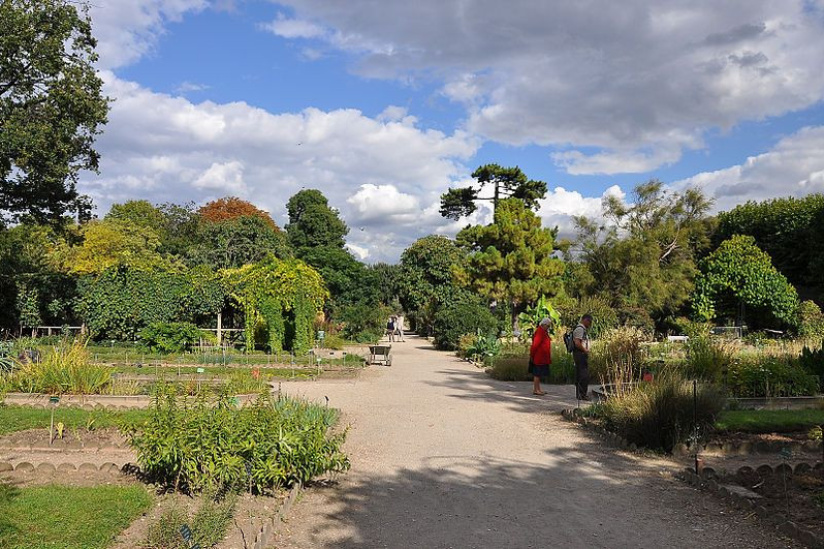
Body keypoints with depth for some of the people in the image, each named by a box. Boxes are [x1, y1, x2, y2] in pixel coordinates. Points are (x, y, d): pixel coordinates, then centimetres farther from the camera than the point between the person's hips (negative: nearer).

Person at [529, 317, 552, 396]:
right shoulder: (540, 332, -16)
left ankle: (538, 389, 18)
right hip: (538, 357, -10)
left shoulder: (544, 332, 16)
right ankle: (535, 390, -2)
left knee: (538, 374, 13)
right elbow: (535, 344, -20)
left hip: (542, 358, 10)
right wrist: (532, 355, -17)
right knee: (537, 374, -6)